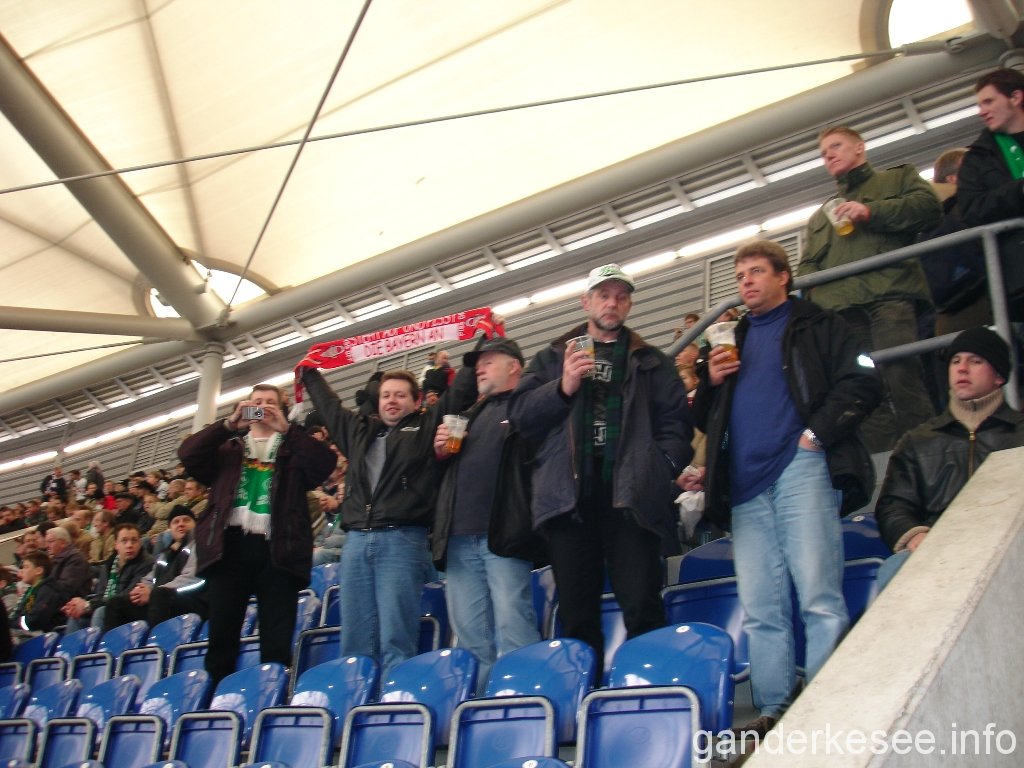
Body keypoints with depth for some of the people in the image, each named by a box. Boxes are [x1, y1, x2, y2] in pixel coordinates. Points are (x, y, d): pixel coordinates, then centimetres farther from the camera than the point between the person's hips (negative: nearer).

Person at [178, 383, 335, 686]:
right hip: (230, 544, 1)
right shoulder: (228, 447, 22)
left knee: (277, 642, -3)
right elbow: (187, 454, 5)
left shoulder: (294, 448, 18)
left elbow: (325, 463, -2)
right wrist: (229, 425, -5)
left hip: (276, 548, -1)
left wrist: (287, 429, -8)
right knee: (221, 636, -1)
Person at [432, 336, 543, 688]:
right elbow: (449, 470, 31)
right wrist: (440, 451, 13)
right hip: (460, 538, 7)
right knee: (471, 639, 5)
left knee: (513, 633, -10)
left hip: (503, 536, -7)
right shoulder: (473, 415, 28)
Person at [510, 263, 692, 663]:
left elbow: (676, 421, 7)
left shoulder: (651, 362, 18)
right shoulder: (553, 357, 19)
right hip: (570, 495, 1)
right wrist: (563, 388, -8)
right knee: (576, 614, 4)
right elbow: (519, 413, 7)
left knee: (642, 609, -6)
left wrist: (661, 468, -9)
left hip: (630, 494, -1)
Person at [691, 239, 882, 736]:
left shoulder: (816, 326, 13)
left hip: (800, 470, -5)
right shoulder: (733, 340, 27)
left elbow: (863, 384, 1)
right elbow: (705, 420, 27)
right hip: (745, 487, 5)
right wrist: (711, 383, 7)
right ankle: (773, 712, 5)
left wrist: (817, 433, -9)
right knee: (761, 611, 2)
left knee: (820, 598, -11)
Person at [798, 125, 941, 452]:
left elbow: (929, 206, 6)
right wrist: (816, 292, 3)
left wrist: (871, 212, -4)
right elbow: (807, 265, 26)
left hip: (890, 293, -4)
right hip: (839, 305, 4)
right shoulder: (819, 217, 37)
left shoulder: (898, 178, 25)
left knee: (902, 376, -20)